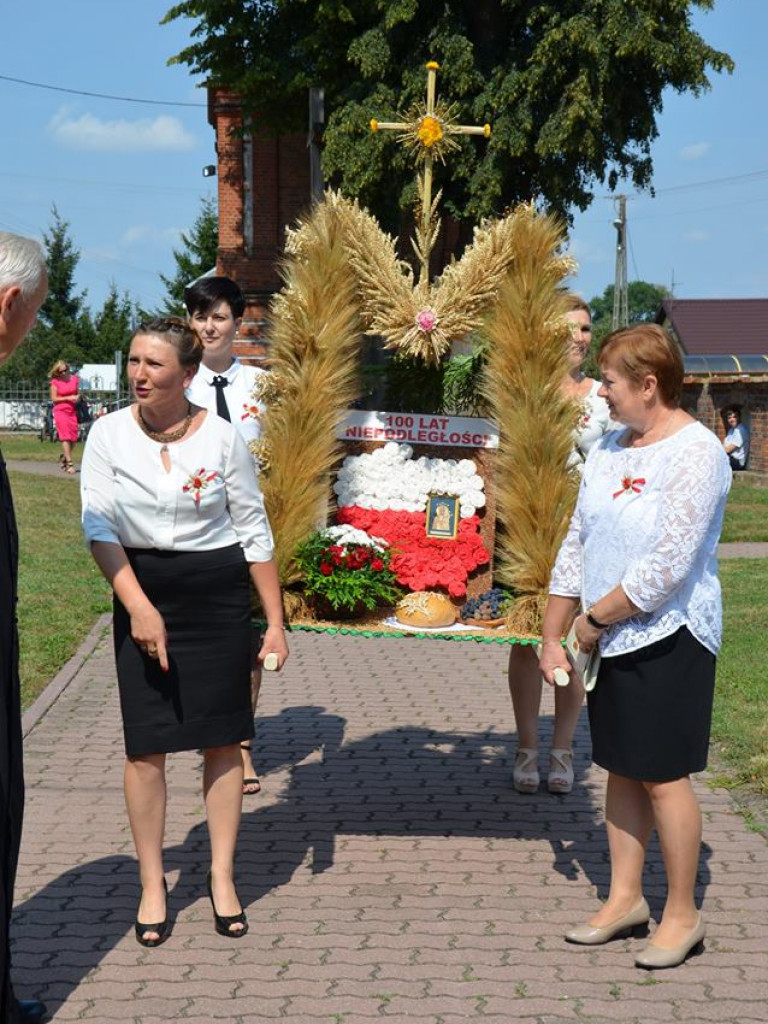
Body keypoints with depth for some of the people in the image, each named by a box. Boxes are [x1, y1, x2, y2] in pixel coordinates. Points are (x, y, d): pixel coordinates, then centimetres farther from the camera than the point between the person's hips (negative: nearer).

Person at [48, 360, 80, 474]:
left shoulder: (74, 379, 7)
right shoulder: (55, 382, -2)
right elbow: (54, 398, -3)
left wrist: (78, 397, -5)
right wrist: (68, 398, -12)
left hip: (73, 411, 4)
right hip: (60, 410, -4)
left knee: (73, 439, 1)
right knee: (65, 437, -11)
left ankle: (64, 457, 26)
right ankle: (69, 464, -11)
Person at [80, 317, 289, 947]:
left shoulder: (223, 438, -6)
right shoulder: (109, 434, -5)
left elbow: (255, 533, 0)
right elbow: (99, 528, -8)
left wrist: (276, 623, 0)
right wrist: (139, 607, -19)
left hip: (219, 595, 0)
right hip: (143, 594, 0)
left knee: (223, 740, 4)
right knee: (146, 745, 0)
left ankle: (223, 875, 18)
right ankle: (152, 883, 14)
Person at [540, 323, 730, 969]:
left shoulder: (696, 452, -17)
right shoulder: (610, 450, 9)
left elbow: (666, 567, -22)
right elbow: (577, 545, 12)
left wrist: (594, 618, -12)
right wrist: (552, 637, 9)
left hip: (668, 639, -7)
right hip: (611, 641, 8)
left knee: (663, 776, 0)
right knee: (622, 770, 14)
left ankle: (683, 914, 13)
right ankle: (625, 898, 26)